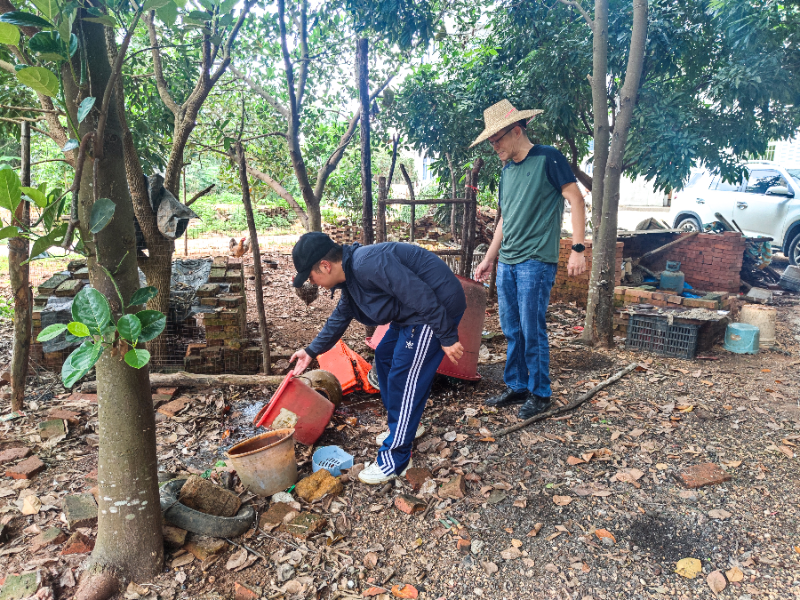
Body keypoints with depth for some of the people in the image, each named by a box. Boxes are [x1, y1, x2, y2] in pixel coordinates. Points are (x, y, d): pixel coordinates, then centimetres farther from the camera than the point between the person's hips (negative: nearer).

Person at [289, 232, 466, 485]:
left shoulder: (368, 264, -26)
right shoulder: (350, 275, 8)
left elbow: (422, 296, -28)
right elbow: (339, 318, 23)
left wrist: (447, 338, -22)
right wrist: (312, 351, 30)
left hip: (439, 308, -11)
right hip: (414, 313, 11)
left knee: (403, 378, -8)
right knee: (385, 357, 19)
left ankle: (395, 459, 4)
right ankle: (405, 426, 34)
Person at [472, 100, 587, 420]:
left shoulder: (548, 158, -4)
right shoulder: (507, 170, 17)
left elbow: (576, 201, -7)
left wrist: (578, 249, -15)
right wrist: (488, 259, 21)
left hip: (536, 262, -7)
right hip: (506, 262, 7)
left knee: (532, 330, -4)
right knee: (512, 330, 11)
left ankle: (540, 394, 11)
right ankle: (516, 387, 23)